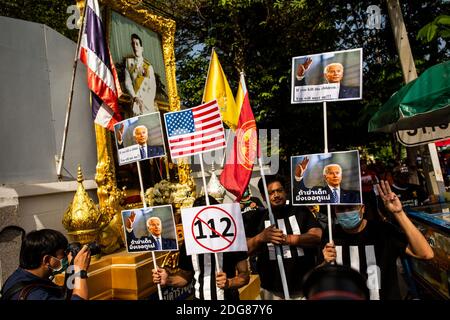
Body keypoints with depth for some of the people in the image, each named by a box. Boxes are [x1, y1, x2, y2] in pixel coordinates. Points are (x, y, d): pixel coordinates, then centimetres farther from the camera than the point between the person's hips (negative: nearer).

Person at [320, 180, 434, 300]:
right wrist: (326, 263, -19)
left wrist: (398, 213, -27)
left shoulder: (383, 230, -11)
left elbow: (426, 254, -23)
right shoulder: (331, 234, -4)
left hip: (386, 296, -1)